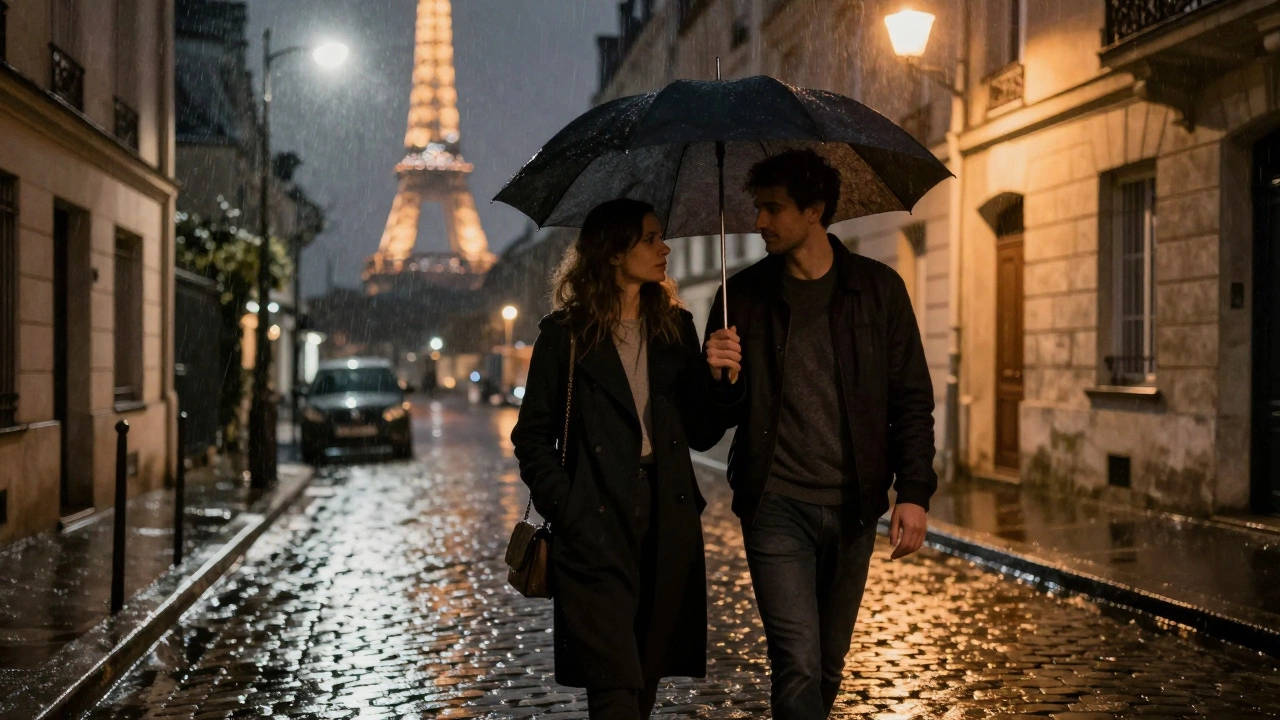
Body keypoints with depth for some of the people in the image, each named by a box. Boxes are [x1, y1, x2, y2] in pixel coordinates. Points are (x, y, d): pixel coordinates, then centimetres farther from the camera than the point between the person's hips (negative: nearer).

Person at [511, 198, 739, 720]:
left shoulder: (675, 327, 10)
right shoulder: (565, 333, -1)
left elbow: (701, 436, 8)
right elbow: (533, 438, 1)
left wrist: (719, 380, -9)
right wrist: (564, 511, -9)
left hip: (668, 529, 4)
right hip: (596, 531, -4)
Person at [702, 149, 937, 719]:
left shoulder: (879, 289, 3)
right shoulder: (743, 295, 2)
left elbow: (911, 400, 4)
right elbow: (721, 416, 7)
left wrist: (913, 492, -6)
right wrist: (719, 377, -16)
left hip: (853, 510, 2)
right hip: (777, 507, -1)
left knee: (829, 667, 14)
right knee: (798, 666, -10)